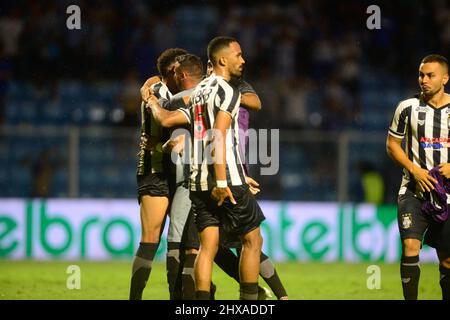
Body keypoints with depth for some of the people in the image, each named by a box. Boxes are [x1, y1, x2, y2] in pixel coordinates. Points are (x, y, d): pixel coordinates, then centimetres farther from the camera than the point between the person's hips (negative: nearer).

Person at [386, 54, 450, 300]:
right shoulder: (407, 108, 0)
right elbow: (392, 144, 6)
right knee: (410, 245, -19)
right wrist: (414, 170, -9)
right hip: (413, 191, -1)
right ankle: (410, 300, -14)